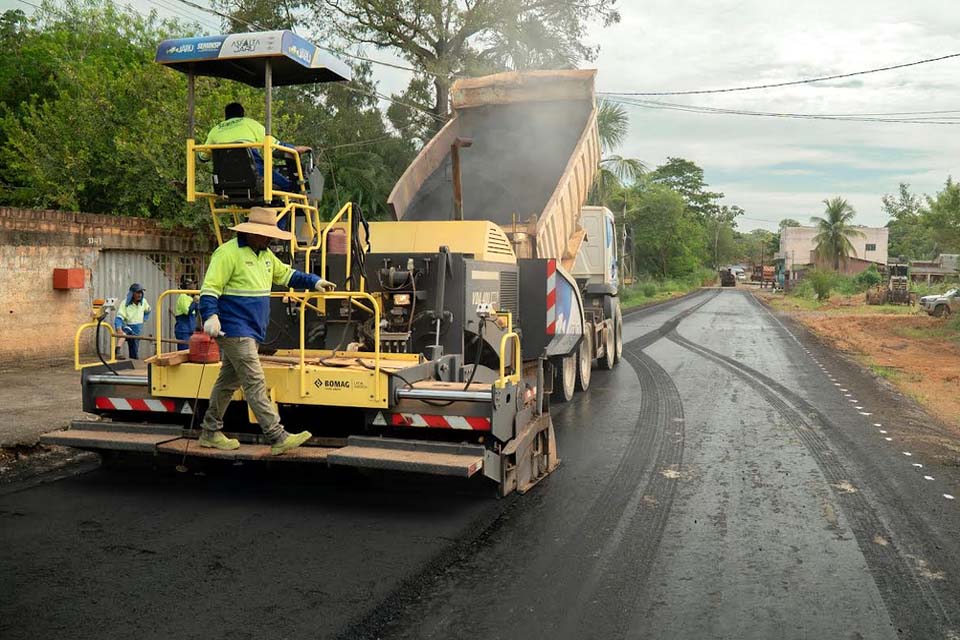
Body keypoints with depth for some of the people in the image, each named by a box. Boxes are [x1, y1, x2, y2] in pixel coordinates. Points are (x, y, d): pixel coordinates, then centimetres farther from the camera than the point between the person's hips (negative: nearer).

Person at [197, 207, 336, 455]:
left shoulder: (265, 255, 15)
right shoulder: (228, 253, -13)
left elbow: (286, 274, 28)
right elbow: (210, 288, -17)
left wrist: (315, 282, 22)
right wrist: (210, 316, -30)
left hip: (251, 332, 10)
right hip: (235, 331, -10)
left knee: (228, 381, 16)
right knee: (255, 383, -11)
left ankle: (210, 432, 27)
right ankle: (278, 438, -12)